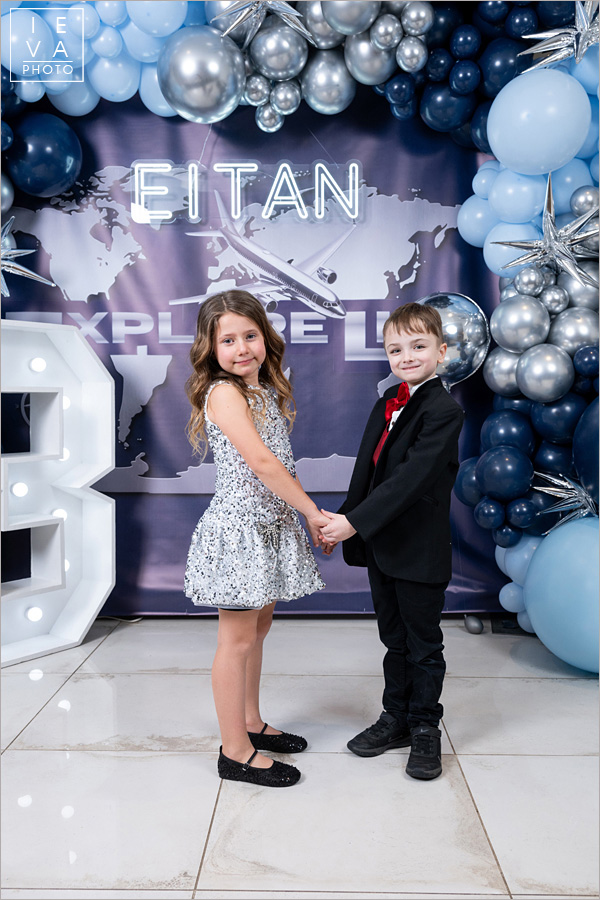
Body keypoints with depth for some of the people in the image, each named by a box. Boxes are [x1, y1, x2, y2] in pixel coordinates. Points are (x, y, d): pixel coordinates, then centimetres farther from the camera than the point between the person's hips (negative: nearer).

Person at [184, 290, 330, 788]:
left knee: (258, 626, 18)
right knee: (238, 639, 1)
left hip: (270, 523, 9)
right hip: (239, 526, -8)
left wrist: (308, 515, 5)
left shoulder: (266, 390, 11)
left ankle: (252, 724, 33)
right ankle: (236, 751, 13)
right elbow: (261, 463, -22)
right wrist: (313, 511, -15)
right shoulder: (224, 393, -15)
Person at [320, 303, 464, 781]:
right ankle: (396, 718, 35)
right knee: (394, 639, 20)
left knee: (423, 644, 10)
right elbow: (368, 467, 11)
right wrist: (345, 519, 4)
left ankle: (425, 729, 27)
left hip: (420, 552, -7)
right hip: (381, 544, 7)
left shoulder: (444, 410, -17)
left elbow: (411, 478, -25)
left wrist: (356, 521, -27)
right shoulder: (389, 401, 8)